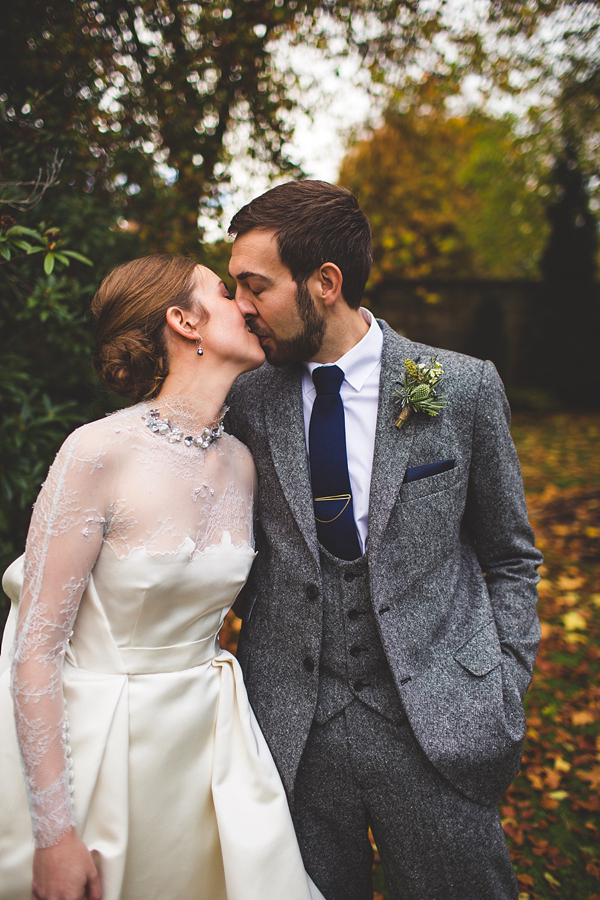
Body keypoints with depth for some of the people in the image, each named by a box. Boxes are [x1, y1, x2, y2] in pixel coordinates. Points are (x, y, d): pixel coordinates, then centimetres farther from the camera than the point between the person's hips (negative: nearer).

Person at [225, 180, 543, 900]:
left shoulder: (463, 387, -7)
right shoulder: (248, 400, -1)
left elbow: (509, 556, 2)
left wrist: (504, 697, -3)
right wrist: (263, 628, -3)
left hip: (436, 730, -1)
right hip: (292, 733, 2)